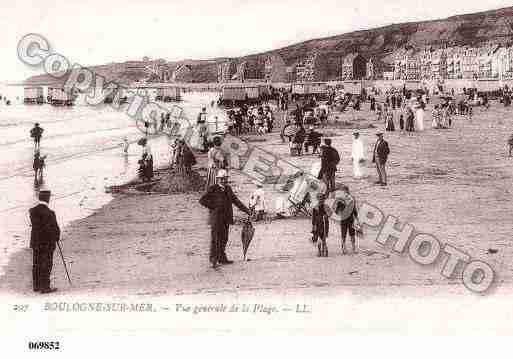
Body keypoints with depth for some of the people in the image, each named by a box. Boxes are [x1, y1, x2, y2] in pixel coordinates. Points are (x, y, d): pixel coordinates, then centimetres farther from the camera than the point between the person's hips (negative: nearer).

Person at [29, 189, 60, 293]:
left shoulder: (32, 211, 1)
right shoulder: (49, 213, -20)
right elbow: (55, 229, -17)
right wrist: (57, 236, 3)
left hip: (35, 242, 7)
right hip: (47, 243, -7)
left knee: (36, 264, 14)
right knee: (46, 265, 1)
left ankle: (36, 286, 22)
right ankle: (45, 287, 4)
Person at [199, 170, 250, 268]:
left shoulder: (228, 189, 14)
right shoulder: (213, 189, -5)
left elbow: (235, 200, 18)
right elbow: (202, 200, -8)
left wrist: (246, 210, 13)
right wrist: (214, 206, -13)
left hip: (226, 218, 6)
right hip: (216, 217, -6)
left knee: (224, 239, 9)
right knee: (216, 238, -7)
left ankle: (222, 258, 16)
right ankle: (213, 259, -3)